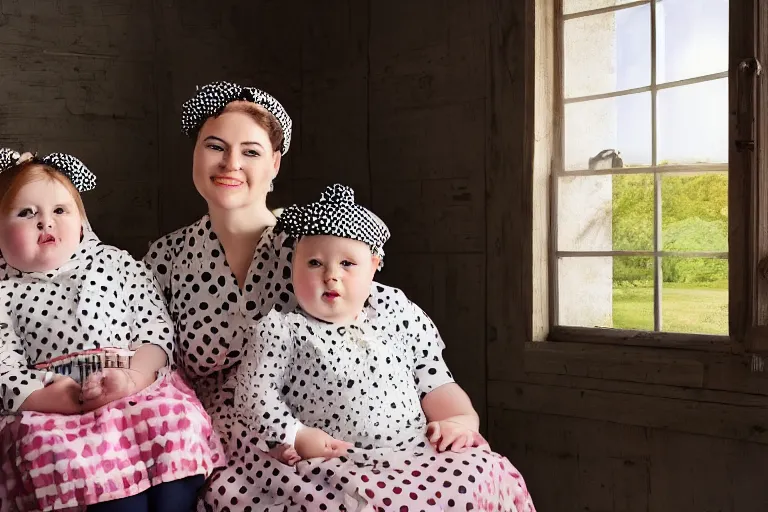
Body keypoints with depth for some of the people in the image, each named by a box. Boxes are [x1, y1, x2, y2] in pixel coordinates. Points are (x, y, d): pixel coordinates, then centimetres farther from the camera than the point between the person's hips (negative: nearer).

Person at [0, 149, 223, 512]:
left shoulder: (115, 263, 17)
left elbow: (156, 327, 8)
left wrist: (134, 377, -12)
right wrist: (53, 399, -15)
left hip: (141, 388, 2)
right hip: (50, 409, -2)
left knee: (179, 421, -31)